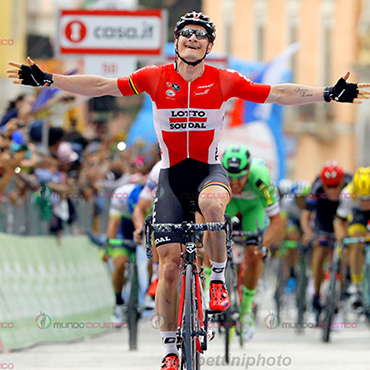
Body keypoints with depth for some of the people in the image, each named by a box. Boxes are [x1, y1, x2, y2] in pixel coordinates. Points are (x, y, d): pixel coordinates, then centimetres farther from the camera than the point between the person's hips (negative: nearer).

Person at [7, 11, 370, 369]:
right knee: (169, 262, -6)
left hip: (209, 170, -1)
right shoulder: (155, 77, -4)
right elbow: (102, 86, -2)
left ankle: (218, 279, -17)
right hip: (172, 175, 1)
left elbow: (276, 93, -5)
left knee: (212, 203, -39)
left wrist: (329, 94, -14)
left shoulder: (224, 80, -5)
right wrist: (47, 80, -8)